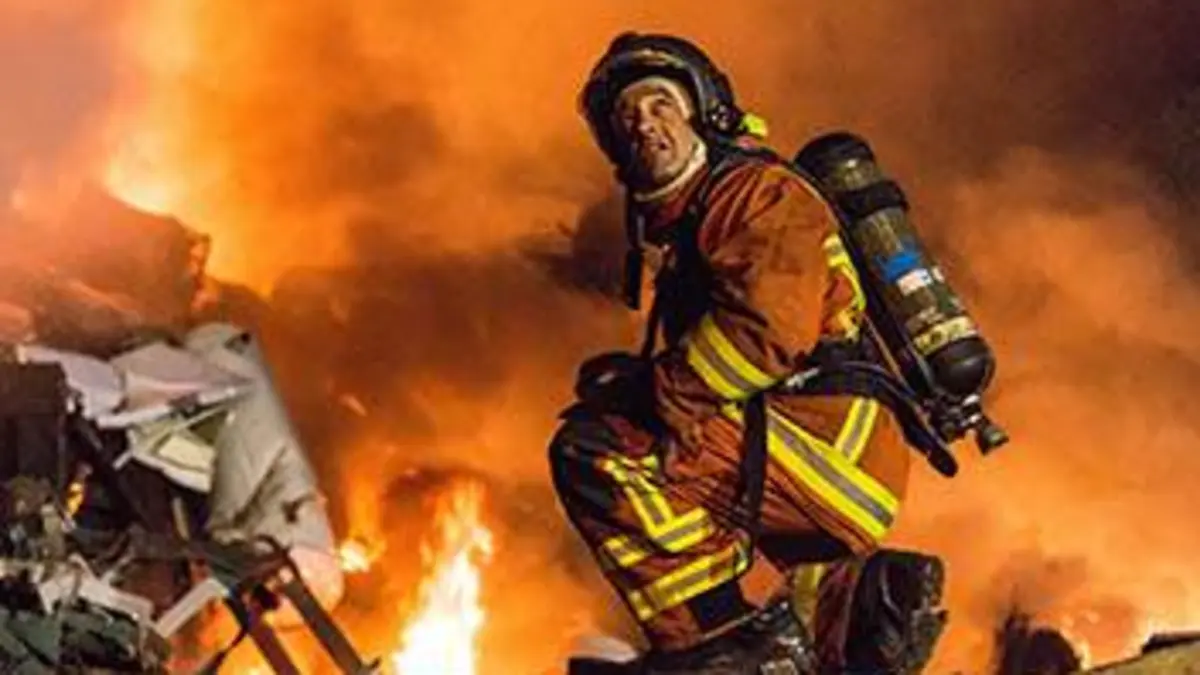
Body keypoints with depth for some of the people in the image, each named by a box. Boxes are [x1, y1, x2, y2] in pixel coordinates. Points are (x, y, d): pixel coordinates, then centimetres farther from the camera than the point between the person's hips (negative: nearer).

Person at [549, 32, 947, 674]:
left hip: (833, 453, -10)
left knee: (592, 450, -20)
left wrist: (652, 389, -13)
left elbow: (769, 330, -20)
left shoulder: (758, 190, -3)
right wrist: (641, 380, 2)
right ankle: (848, 602, 10)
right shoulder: (679, 225, 26)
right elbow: (703, 364, 21)